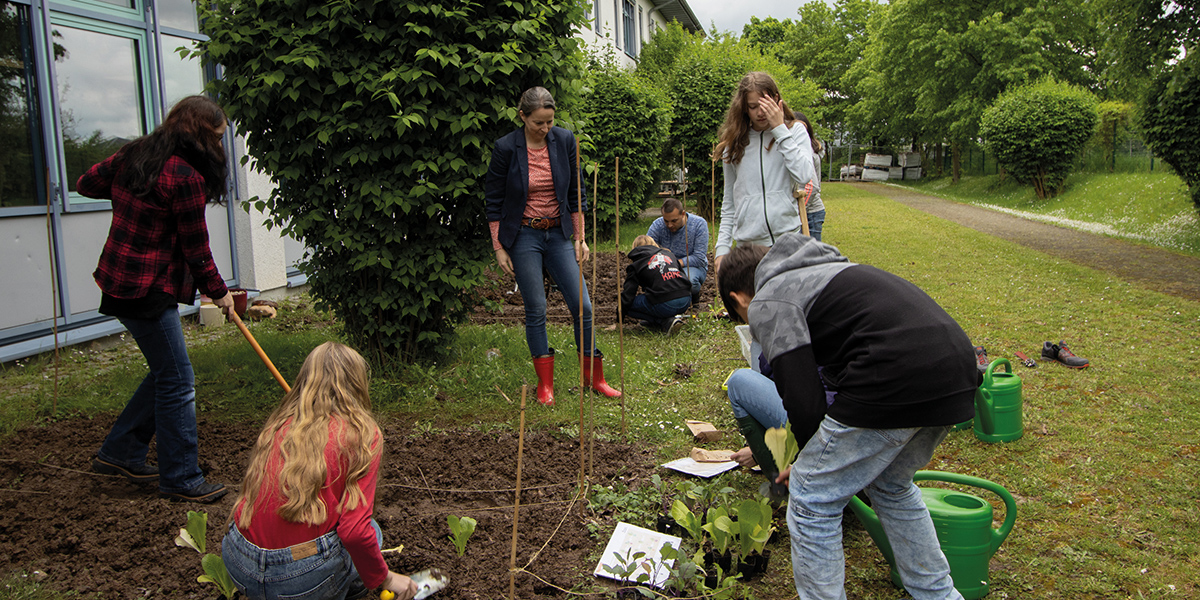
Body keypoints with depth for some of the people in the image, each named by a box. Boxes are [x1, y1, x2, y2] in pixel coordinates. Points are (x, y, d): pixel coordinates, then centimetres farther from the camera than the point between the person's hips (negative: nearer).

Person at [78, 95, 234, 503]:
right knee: (177, 381, -1)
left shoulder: (134, 155, 7)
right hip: (148, 290, -10)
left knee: (166, 373, 19)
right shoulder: (186, 176, -19)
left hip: (121, 282, 10)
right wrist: (219, 292, 1)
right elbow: (196, 249, -12)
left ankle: (119, 453, 29)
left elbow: (87, 184, 21)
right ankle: (180, 479, 7)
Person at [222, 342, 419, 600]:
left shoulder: (278, 425, 10)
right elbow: (354, 531, -11)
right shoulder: (362, 433, -4)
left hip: (238, 566, 5)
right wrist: (385, 579, 6)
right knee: (371, 532, 24)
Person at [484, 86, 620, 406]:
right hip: (523, 237, -3)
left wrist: (580, 238, 5)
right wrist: (499, 248, -3)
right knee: (536, 310, 0)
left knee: (582, 306, 0)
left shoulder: (565, 141, -2)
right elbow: (494, 201, -2)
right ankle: (545, 383, 16)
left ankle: (593, 374, 18)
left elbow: (576, 192, 7)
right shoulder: (506, 148, -10)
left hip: (558, 234, 3)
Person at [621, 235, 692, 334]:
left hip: (665, 305, -7)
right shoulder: (669, 253, 24)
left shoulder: (635, 265, 11)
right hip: (686, 300, 7)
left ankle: (666, 321, -4)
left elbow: (627, 295, 8)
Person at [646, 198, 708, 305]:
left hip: (693, 267, -2)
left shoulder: (699, 224, -15)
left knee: (688, 278, -38)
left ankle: (694, 296, -1)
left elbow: (699, 258, -19)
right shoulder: (657, 225, -11)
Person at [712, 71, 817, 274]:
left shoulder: (795, 131, 4)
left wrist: (779, 129, -10)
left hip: (788, 239, -1)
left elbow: (804, 177, -14)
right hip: (747, 243, 2)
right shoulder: (734, 142, 10)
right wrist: (722, 247, 7)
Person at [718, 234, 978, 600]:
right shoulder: (814, 272, 31)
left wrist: (813, 458, 15)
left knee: (812, 501, 7)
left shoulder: (768, 302, 3)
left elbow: (803, 399, -6)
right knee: (891, 486, 31)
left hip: (895, 380, -10)